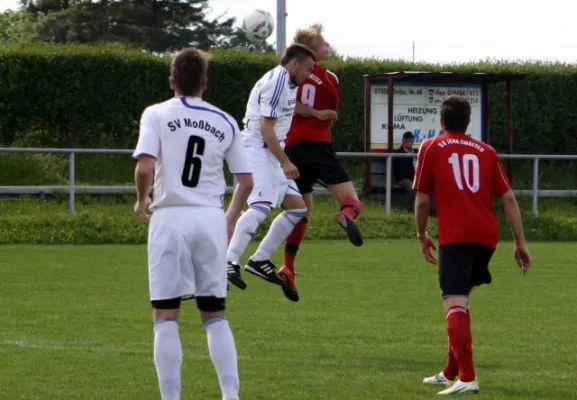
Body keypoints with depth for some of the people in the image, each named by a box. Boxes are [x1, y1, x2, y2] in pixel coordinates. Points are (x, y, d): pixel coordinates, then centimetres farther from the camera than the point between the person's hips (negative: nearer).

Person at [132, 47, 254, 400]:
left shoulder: (157, 114, -1)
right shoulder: (225, 123, 9)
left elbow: (145, 167, -14)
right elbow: (246, 181, 10)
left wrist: (141, 200, 5)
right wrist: (231, 219, 25)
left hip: (170, 217, -3)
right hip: (212, 219, 3)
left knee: (166, 316, 1)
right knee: (215, 314, 12)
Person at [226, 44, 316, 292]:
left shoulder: (286, 82, 17)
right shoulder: (277, 81, -15)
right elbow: (266, 127, -19)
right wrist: (285, 162, -19)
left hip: (270, 154, 11)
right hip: (257, 149, -11)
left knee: (297, 208, 9)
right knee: (262, 206, -28)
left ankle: (260, 260, 11)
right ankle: (230, 262, -37)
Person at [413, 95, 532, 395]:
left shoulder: (431, 148, 8)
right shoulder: (485, 151, 17)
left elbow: (422, 200, 6)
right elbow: (508, 198, 11)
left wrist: (422, 236, 20)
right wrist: (520, 243, 12)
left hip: (455, 237, -5)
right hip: (487, 235, 5)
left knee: (455, 303, -13)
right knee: (460, 300, 22)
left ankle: (467, 378, -29)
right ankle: (451, 372, 33)